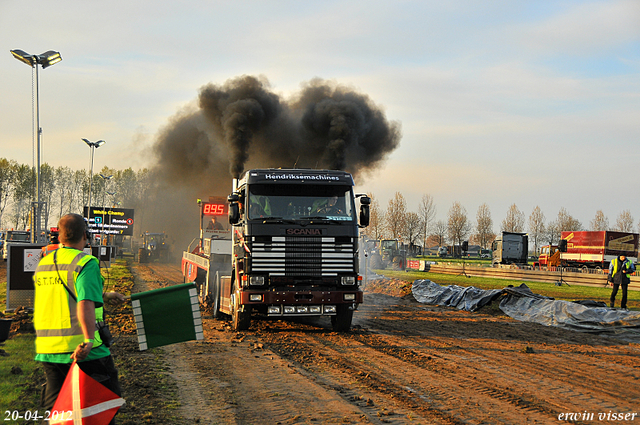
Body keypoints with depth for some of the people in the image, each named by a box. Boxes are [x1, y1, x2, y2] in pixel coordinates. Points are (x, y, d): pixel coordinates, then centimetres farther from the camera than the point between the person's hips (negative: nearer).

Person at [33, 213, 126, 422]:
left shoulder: (42, 264, 13)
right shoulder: (86, 263, -11)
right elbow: (85, 304, -26)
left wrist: (103, 296, 33)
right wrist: (89, 339, -33)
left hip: (47, 350, 6)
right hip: (82, 349, -6)